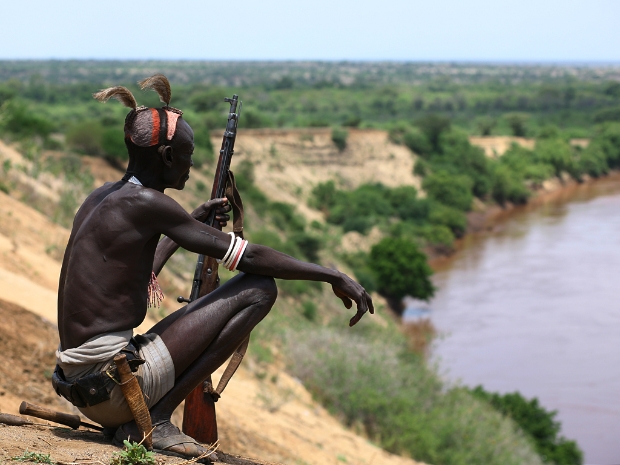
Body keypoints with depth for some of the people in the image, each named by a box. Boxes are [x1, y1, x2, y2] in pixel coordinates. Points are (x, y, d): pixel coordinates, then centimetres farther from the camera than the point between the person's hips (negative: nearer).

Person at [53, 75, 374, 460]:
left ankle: (126, 421, 13)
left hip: (82, 385, 9)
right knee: (260, 289, -6)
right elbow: (249, 258, -13)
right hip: (115, 384, -9)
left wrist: (192, 222, 34)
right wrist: (333, 276, -4)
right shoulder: (145, 202, -13)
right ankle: (154, 419, -7)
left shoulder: (103, 197, 14)